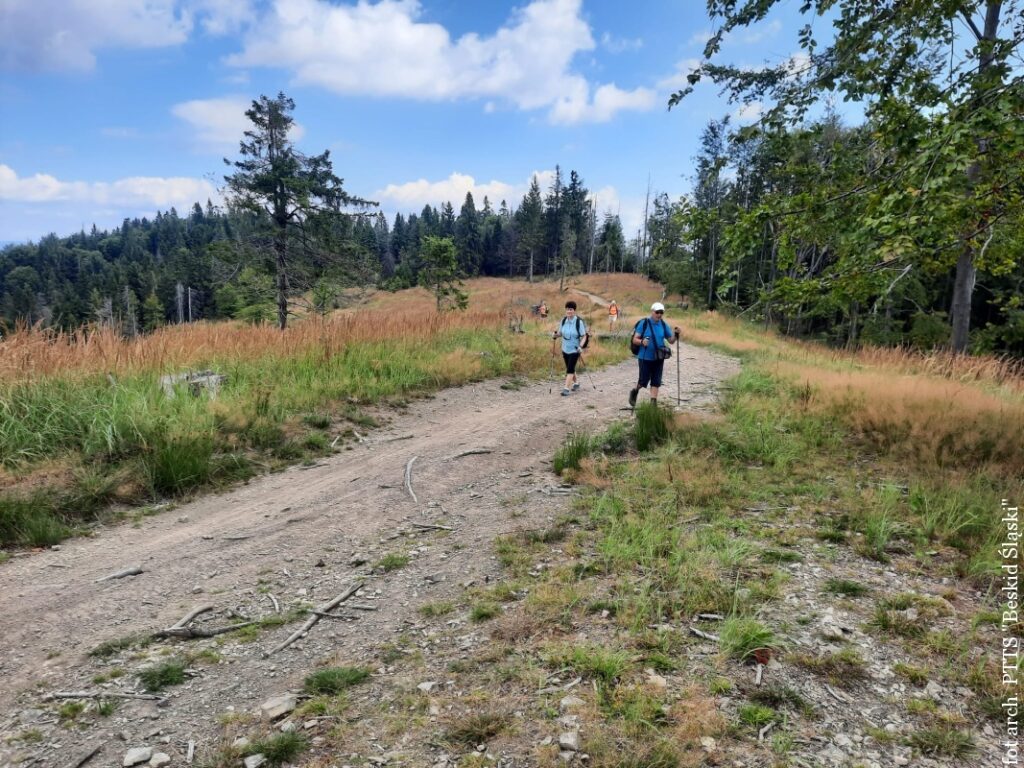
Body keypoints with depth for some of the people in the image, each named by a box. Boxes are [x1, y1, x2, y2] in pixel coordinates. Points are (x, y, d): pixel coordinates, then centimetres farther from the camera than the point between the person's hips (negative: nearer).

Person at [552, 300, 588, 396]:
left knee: (570, 369, -10)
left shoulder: (579, 322, -15)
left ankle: (566, 389, -8)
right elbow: (560, 333, 8)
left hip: (574, 350, -5)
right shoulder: (563, 321, -1)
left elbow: (584, 336, -10)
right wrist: (555, 335, -14)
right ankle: (576, 383, 40)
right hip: (565, 349, 5)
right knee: (570, 368, 18)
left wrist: (581, 346, -24)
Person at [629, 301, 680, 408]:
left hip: (658, 358, 4)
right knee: (644, 380, 1)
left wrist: (676, 333, -11)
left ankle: (653, 403, 10)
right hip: (645, 358, -4)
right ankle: (634, 391, 32)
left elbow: (671, 340, 8)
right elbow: (635, 340, -10)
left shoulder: (663, 325, 4)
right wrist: (642, 341, -31)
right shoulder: (644, 323, -9)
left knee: (656, 382, 4)